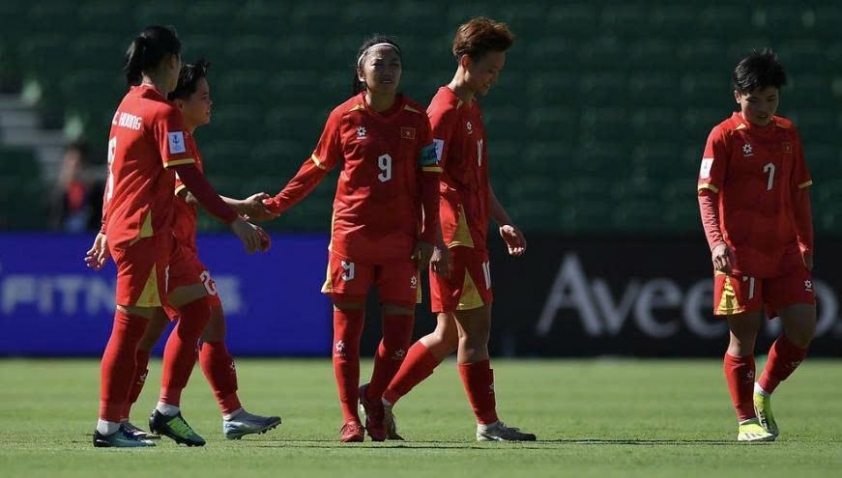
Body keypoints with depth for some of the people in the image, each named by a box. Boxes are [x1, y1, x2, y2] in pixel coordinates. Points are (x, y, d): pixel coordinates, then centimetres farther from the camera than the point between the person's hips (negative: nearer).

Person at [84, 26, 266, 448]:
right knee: (130, 327, -5)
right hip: (142, 234, -10)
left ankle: (167, 411, 12)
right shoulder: (162, 112, -14)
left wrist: (107, 229, 27)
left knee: (196, 309, 12)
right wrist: (235, 222, -19)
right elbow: (189, 176, -19)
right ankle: (109, 427, -1)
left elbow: (118, 171, 21)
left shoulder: (128, 105, 13)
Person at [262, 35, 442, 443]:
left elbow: (429, 179, 4)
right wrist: (276, 204, 10)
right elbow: (316, 168, 11)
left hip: (401, 239, 1)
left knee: (400, 328, -2)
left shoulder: (416, 118, 2)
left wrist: (428, 236, -1)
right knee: (348, 325, -1)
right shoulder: (344, 117, 0)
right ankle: (350, 419, 3)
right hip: (352, 235, -1)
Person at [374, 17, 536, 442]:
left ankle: (381, 397, 15)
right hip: (457, 236, -10)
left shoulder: (471, 109, 18)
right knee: (474, 327, -6)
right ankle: (487, 423, -2)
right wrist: (437, 242, -22)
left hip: (470, 234, 10)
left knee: (448, 334, 11)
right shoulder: (445, 111, -12)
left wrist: (502, 221, 19)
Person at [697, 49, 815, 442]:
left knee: (803, 328, -5)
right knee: (744, 334, -3)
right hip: (741, 252, -5)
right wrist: (717, 242, -21)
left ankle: (762, 394, 17)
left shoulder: (787, 133, 12)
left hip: (785, 249, 5)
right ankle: (747, 420, 7)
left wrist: (806, 243, 15)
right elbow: (706, 193, -8)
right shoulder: (725, 136, -4)